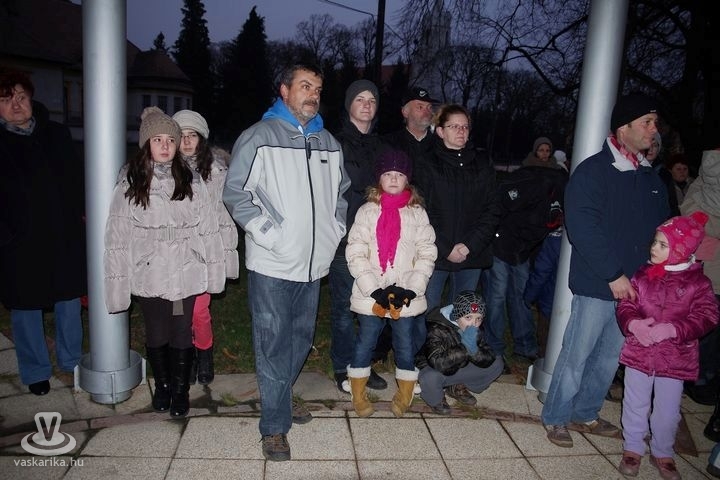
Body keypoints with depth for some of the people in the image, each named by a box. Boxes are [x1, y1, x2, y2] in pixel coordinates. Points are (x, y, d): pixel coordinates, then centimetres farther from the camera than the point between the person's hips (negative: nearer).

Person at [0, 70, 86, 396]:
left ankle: (71, 360, 31)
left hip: (65, 234, 2)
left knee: (69, 297, 12)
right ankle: (35, 372, 25)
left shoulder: (56, 135, 6)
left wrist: (83, 212, 0)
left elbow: (76, 177, 9)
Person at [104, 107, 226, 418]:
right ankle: (162, 385, 38)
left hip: (186, 273, 0)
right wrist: (117, 284, -6)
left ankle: (181, 389, 31)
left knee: (182, 334, 9)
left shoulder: (191, 181, -2)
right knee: (156, 335, 13)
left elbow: (207, 228, 0)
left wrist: (214, 272, 0)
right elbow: (117, 237, -3)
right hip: (149, 275, 0)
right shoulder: (129, 184, -4)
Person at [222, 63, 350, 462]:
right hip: (272, 263, -6)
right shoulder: (259, 136, -4)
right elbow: (236, 192, -9)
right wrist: (269, 232, -14)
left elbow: (341, 190, 23)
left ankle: (281, 397, 39)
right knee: (273, 342, -1)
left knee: (302, 337, 17)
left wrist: (335, 229, 11)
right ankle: (274, 426, 12)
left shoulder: (328, 142, 13)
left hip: (314, 261, 6)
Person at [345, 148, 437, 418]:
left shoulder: (417, 213, 4)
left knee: (405, 345, 10)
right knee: (365, 344, 9)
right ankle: (358, 396, 26)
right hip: (371, 295, 0)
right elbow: (355, 254, -5)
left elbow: (427, 254, 0)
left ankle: (404, 397, 28)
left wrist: (411, 289, -11)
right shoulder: (368, 211, 1)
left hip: (406, 296, 1)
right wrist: (374, 289, -14)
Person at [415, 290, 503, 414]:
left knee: (497, 363, -5)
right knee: (431, 377, -40)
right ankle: (436, 400, -3)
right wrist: (464, 348, -45)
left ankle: (458, 388, 10)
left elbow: (488, 360, -13)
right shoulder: (437, 329, -30)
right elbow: (439, 363, -42)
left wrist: (474, 349, -33)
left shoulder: (477, 330, -10)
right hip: (432, 369, -6)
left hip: (460, 369, 6)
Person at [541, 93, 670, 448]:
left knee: (610, 357, 16)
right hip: (596, 285, -7)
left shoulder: (651, 178, 11)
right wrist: (613, 275, -19)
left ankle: (585, 414, 33)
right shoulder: (593, 171, -10)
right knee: (577, 355, 2)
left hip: (634, 286, 7)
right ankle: (555, 418, 20)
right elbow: (582, 228, -18)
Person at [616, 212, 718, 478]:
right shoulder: (642, 275, -2)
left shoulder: (698, 282, -7)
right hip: (638, 353, 1)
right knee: (635, 405, 14)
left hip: (675, 359, -1)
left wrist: (671, 329, -26)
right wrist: (633, 323, -23)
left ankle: (662, 453, 37)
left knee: (668, 411, 14)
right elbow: (625, 305, -2)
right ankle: (632, 449, 34)